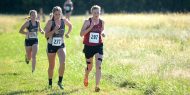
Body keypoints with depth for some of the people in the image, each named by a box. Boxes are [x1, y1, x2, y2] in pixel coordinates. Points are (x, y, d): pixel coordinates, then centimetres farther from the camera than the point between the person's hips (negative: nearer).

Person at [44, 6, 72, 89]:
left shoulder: (64, 21, -2)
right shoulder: (50, 22, -11)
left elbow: (70, 26, 21)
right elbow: (46, 35, -15)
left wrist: (68, 33, 6)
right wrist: (54, 30, -27)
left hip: (61, 45, 1)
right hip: (51, 46, -1)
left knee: (63, 63, -20)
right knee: (51, 66, 10)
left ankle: (60, 81, -5)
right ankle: (50, 83, 28)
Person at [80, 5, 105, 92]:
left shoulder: (102, 22, 0)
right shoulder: (87, 22, -8)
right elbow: (81, 34, -14)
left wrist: (102, 34, -4)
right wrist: (90, 27, -26)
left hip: (98, 46, 1)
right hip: (88, 47, -1)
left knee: (98, 66, -15)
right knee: (89, 67, 15)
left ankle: (97, 86, -13)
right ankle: (86, 77, 49)